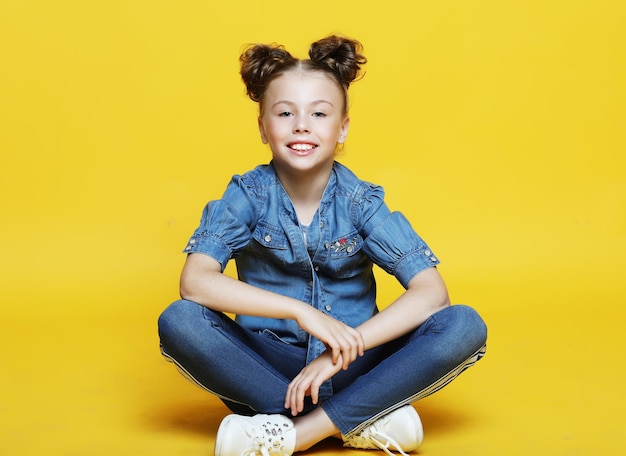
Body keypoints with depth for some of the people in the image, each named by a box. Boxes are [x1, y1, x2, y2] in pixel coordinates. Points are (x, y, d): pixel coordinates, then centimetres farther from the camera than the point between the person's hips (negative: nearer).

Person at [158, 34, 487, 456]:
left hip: (352, 367, 1)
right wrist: (302, 312, -30)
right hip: (267, 368, 0)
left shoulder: (361, 200, -6)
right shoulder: (248, 195, -7)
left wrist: (343, 349, -26)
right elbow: (195, 281, -22)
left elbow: (431, 292, -16)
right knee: (179, 322, -29)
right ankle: (369, 419, -24)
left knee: (465, 326, -22)